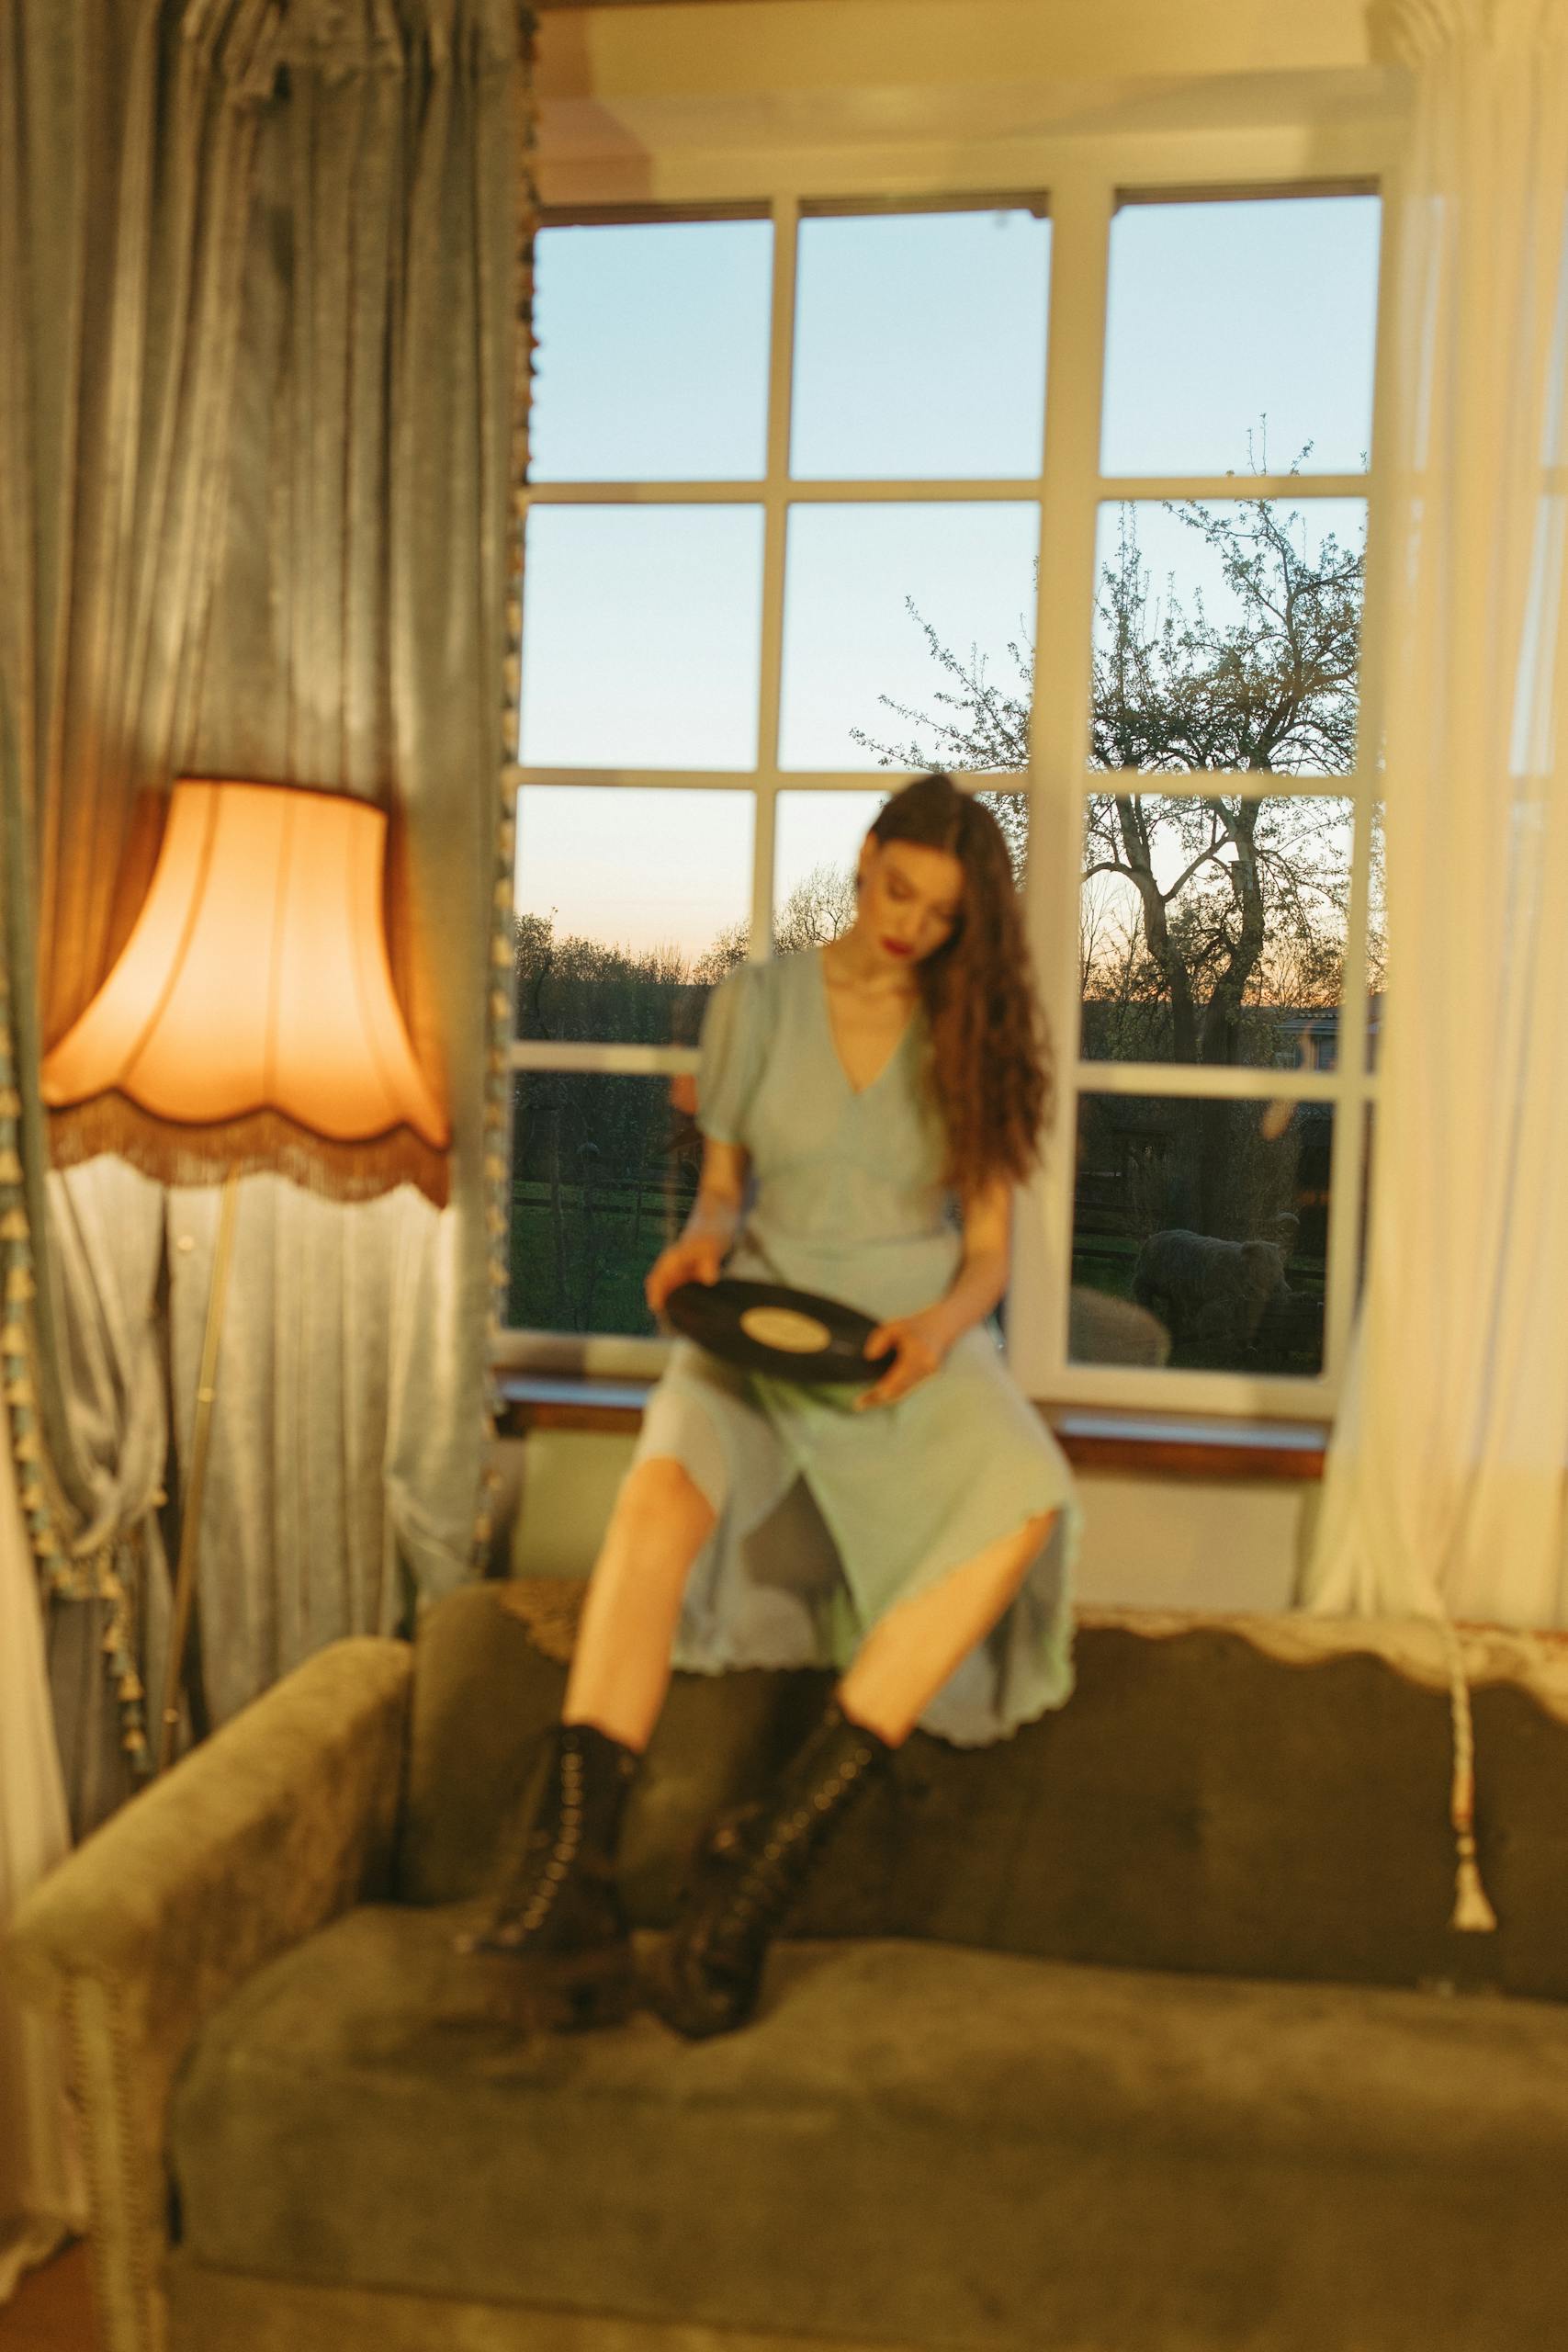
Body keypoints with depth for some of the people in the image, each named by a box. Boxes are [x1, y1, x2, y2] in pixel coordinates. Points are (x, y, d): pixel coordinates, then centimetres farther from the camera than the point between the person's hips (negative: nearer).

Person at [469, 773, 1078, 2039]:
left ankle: (774, 1849, -32)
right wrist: (702, 1240, -9)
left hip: (911, 1338, 1)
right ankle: (571, 1883, -38)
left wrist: (941, 1323, -17)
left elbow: (987, 1249, 5)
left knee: (1027, 1502, -34)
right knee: (664, 1489, -36)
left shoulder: (972, 1035, 6)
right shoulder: (759, 1004, 6)